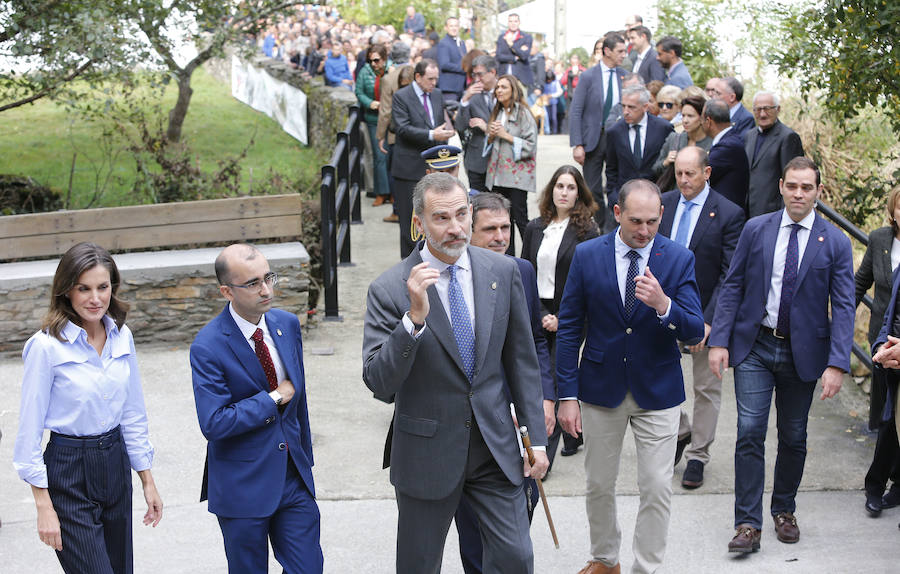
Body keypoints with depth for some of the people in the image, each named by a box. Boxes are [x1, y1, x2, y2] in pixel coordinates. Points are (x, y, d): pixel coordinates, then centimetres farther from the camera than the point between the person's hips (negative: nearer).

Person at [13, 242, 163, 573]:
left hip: (115, 464, 6)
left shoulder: (122, 337, 2)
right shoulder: (46, 346, -14)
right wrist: (44, 505, -12)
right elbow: (30, 430, -11)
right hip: (69, 472, -6)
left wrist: (147, 481, 11)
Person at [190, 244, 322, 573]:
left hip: (293, 476, 5)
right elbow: (213, 423, -24)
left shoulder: (288, 324, 2)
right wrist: (273, 399, -17)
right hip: (243, 488, -4)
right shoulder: (208, 347, -17)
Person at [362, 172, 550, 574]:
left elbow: (522, 360, 5)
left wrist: (535, 437, 4)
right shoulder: (389, 289, -13)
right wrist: (414, 318, -31)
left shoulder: (502, 271, -3)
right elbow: (379, 385, -19)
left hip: (495, 445, 2)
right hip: (426, 449, -2)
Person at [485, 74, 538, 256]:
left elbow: (530, 145, -9)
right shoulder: (496, 113, 15)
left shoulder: (524, 114, -4)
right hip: (497, 173, 6)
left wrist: (506, 136, -11)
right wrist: (491, 136, 0)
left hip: (517, 173, -6)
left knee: (520, 218, -8)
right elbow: (488, 144, 21)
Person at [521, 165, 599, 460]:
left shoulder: (587, 231, -6)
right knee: (554, 378, 11)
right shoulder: (535, 228, 7)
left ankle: (545, 454, -4)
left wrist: (562, 318, -12)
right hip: (537, 314, 5)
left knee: (554, 381, -8)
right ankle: (573, 433, 32)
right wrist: (541, 314, -4)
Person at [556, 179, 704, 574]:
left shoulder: (678, 259, -7)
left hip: (657, 391, -1)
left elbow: (695, 333, -10)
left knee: (657, 489, 0)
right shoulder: (588, 255, -6)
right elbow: (569, 329, -2)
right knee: (599, 485, 14)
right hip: (602, 389, 1)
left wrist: (663, 305, -31)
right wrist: (567, 394, -5)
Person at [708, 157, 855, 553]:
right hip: (754, 346, 0)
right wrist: (719, 341, -4)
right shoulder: (755, 230, 1)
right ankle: (747, 524, -1)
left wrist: (836, 364, -14)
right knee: (750, 432, -6)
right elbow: (732, 286, 3)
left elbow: (843, 308, -5)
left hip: (802, 353, 0)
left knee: (793, 437, 11)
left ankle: (784, 511, 31)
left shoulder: (835, 242, -3)